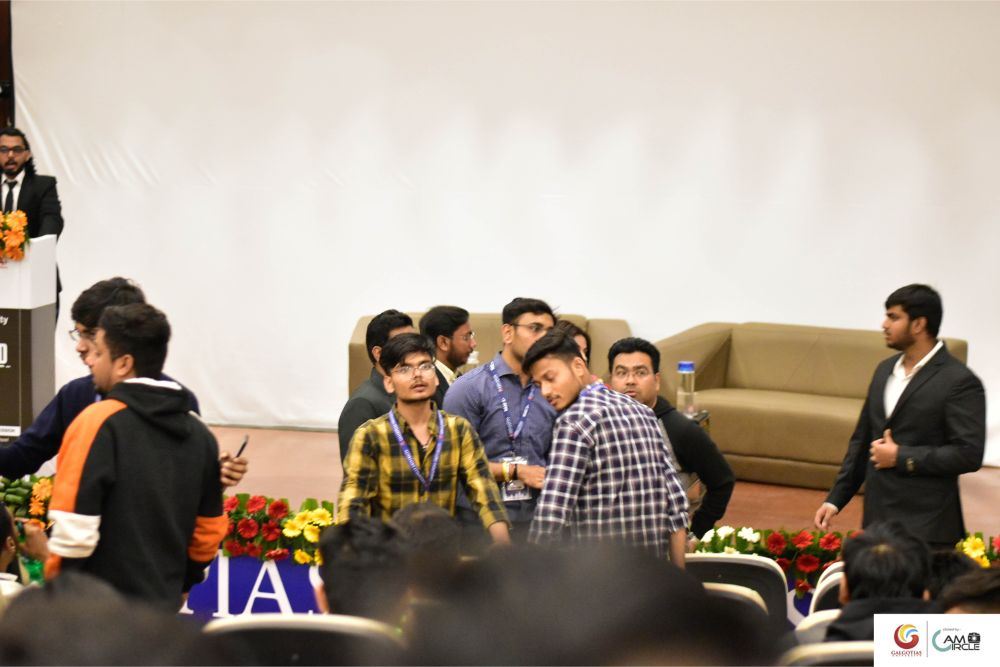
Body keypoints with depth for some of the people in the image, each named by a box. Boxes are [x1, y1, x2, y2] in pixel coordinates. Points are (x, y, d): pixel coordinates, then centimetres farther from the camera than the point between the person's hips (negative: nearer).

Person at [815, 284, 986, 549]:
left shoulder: (959, 382, -10)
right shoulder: (885, 370, 13)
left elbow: (969, 453, -16)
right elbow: (861, 440, 19)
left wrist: (901, 457, -14)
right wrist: (835, 499, 14)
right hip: (877, 519, 7)